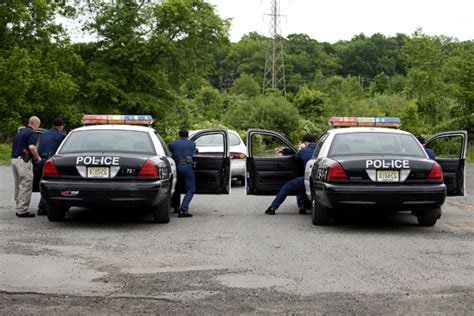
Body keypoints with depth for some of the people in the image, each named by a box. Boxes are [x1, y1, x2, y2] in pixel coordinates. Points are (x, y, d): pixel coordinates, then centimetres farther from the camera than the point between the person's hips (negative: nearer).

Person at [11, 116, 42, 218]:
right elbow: (31, 147, -23)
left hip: (14, 159, 9)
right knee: (26, 186, -6)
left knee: (18, 186, 15)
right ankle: (23, 210, -8)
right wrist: (37, 157, -7)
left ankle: (19, 208, 20)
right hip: (23, 160, -9)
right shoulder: (32, 133, -8)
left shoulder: (20, 132, 20)